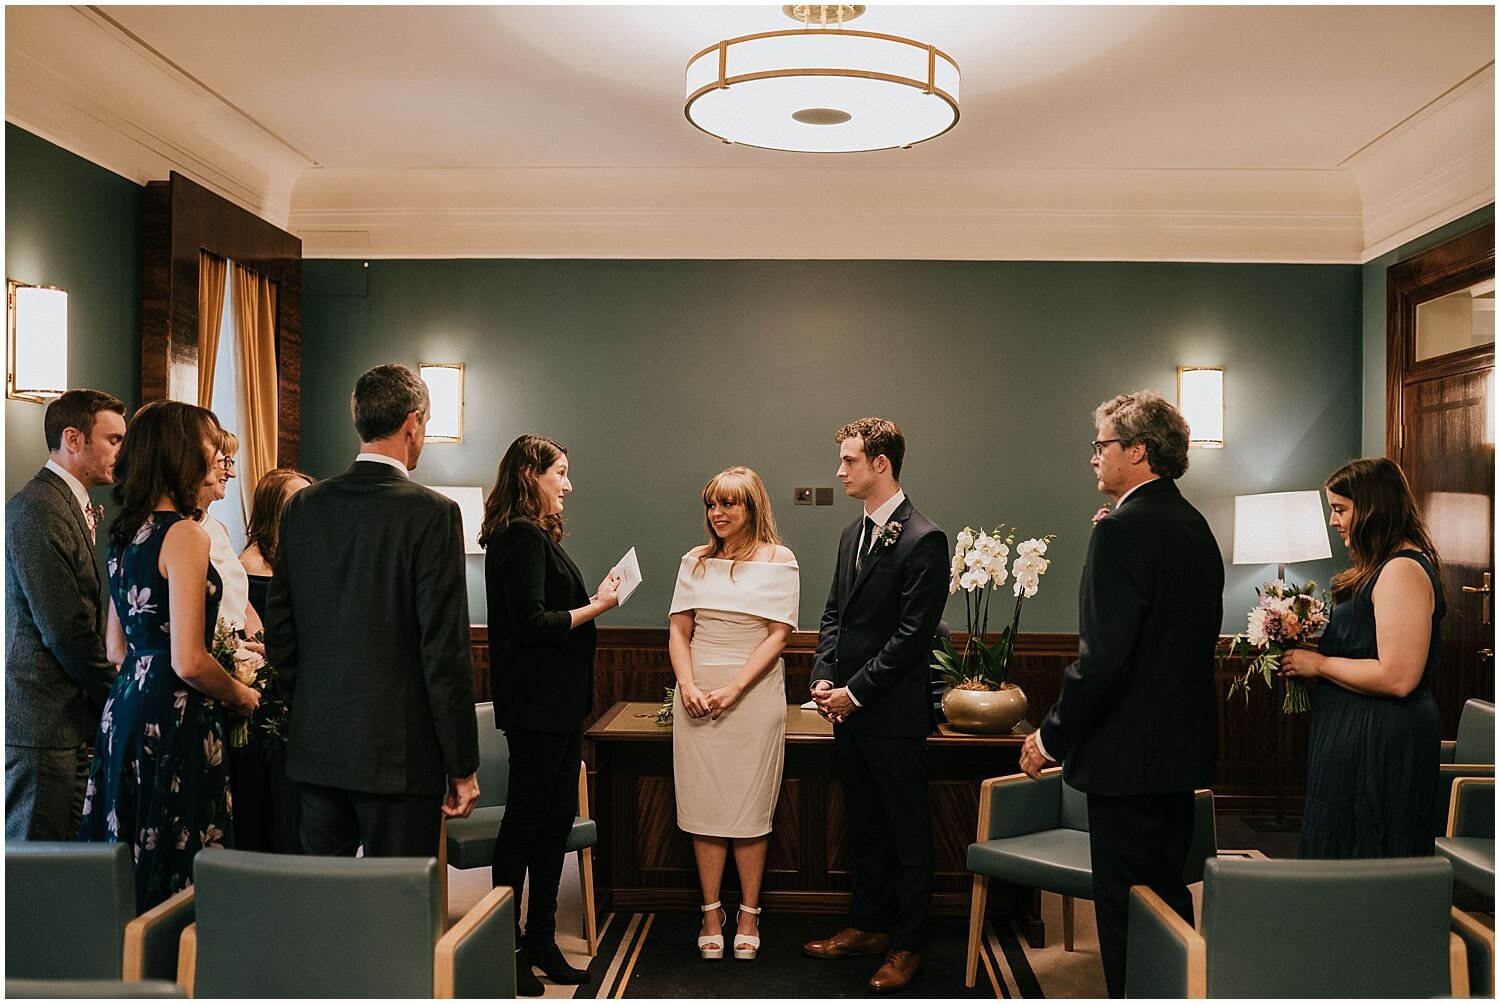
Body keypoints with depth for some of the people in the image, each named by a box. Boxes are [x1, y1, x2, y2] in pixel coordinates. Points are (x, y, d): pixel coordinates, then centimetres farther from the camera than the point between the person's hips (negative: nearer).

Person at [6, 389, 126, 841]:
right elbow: (64, 628, -19)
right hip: (43, 722, -9)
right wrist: (117, 698, -9)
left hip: (73, 718, 9)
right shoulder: (37, 507, -14)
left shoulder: (72, 506, 17)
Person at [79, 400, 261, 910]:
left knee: (133, 866, 15)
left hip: (125, 710, 9)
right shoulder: (185, 535, -15)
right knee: (177, 868, 0)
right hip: (175, 721, -9)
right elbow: (189, 661, -20)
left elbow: (118, 648, 17)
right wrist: (240, 695, -3)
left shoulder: (125, 533, 11)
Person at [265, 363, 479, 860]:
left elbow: (278, 631, 8)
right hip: (399, 752, -5)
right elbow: (445, 649, -14)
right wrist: (462, 767, -7)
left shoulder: (302, 507, 4)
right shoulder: (431, 512, -12)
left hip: (315, 749, 6)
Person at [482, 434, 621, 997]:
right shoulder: (521, 535, -14)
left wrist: (593, 600, 5)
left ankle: (541, 941, 23)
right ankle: (505, 947, 13)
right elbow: (531, 624, -21)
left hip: (557, 702, 10)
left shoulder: (536, 535, 16)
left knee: (556, 819, 13)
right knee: (527, 819, 0)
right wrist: (595, 608, -13)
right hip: (535, 704, -10)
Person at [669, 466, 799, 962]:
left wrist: (733, 689, -14)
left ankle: (749, 915, 14)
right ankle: (711, 913, 14)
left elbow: (778, 634, -6)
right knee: (704, 807, 4)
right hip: (697, 695, 3)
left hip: (753, 694, -3)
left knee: (751, 809, 2)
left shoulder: (778, 560, 0)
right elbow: (679, 631, 7)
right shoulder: (695, 562, 9)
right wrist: (688, 685, -9)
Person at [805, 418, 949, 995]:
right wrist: (823, 679, 1)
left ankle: (907, 946, 18)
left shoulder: (923, 540, -15)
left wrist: (856, 691, -15)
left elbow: (913, 634, -18)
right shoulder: (853, 534, 12)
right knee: (865, 827, 19)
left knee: (908, 832, 6)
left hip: (895, 714, -8)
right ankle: (868, 926, 32)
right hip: (849, 710, 8)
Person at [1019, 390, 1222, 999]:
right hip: (1184, 746, 10)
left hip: (1129, 752, -9)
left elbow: (1102, 657, -23)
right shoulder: (1195, 526, 9)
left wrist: (1053, 737, -12)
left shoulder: (1122, 529, -19)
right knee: (1168, 893, 20)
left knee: (1124, 908, 2)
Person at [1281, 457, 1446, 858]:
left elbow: (1397, 678, -25)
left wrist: (1318, 664, -14)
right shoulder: (1380, 566, 14)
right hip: (1356, 736, 10)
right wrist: (1307, 647, 8)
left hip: (1381, 745, -10)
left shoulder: (1403, 570, -18)